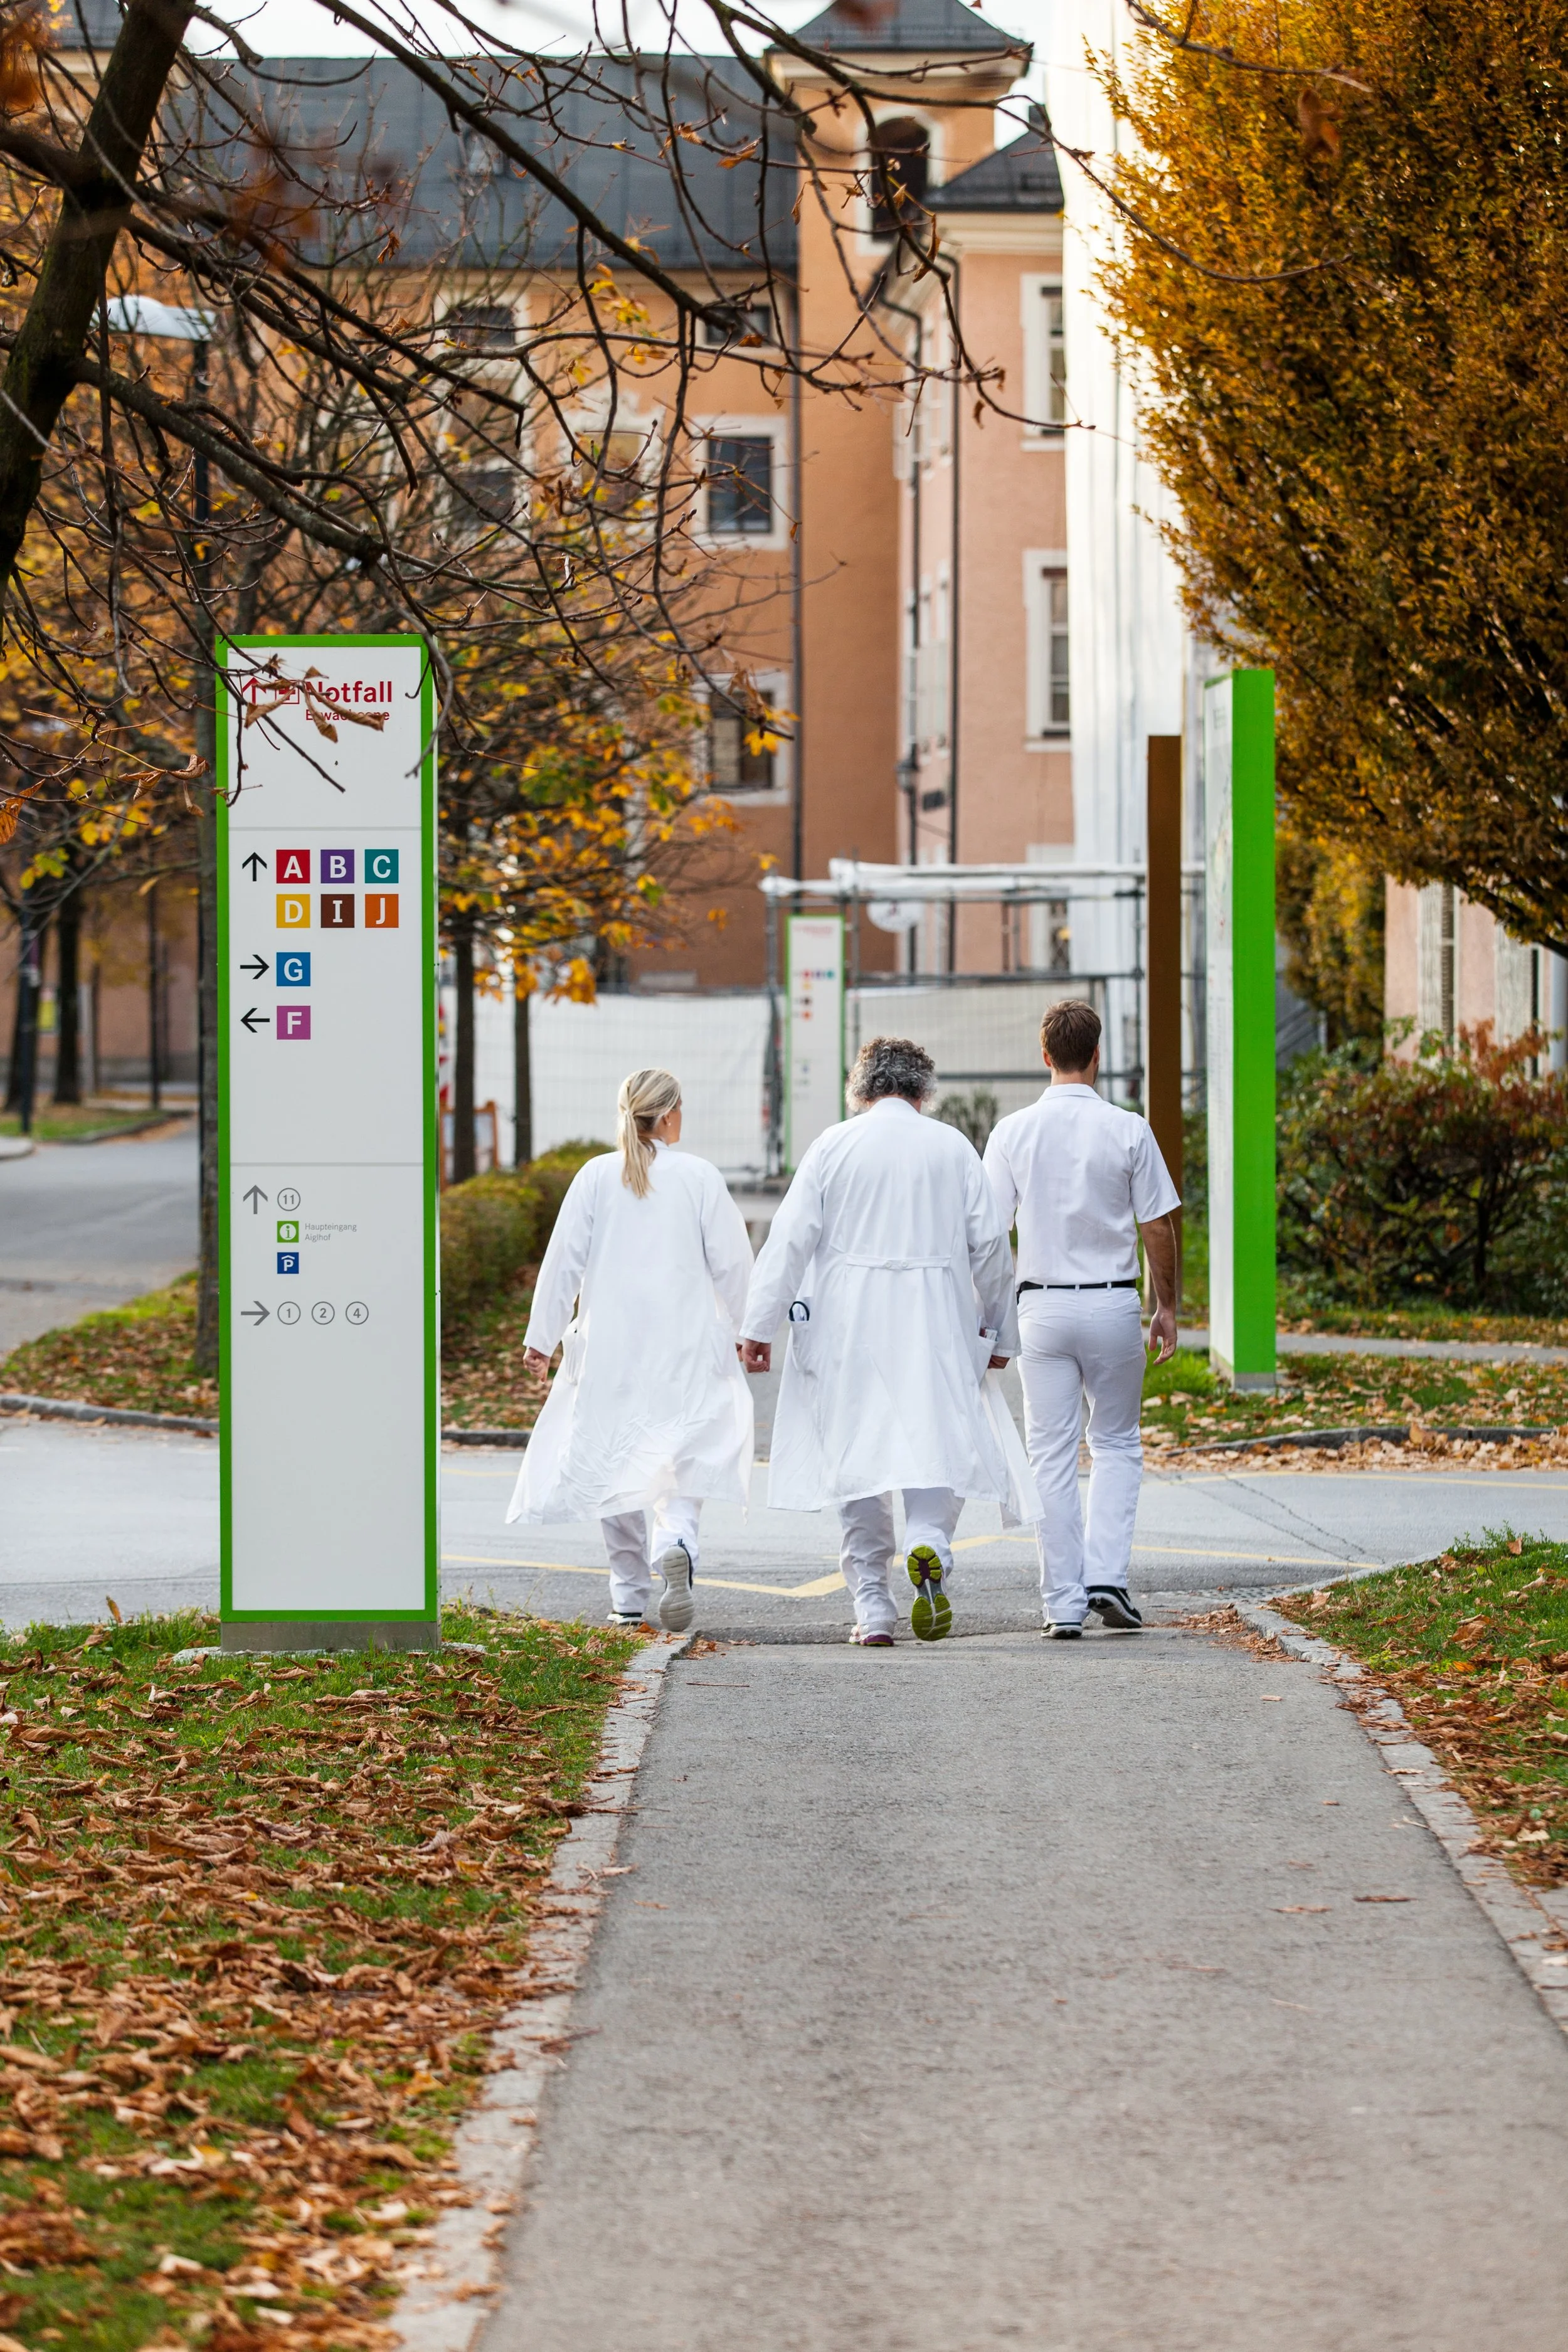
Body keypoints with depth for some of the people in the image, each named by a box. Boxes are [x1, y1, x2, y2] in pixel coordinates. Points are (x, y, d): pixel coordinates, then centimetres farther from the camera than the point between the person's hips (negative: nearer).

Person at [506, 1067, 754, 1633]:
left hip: (610, 1347, 1)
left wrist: (541, 1336, 5)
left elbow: (564, 1260, -2)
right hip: (686, 1347, -1)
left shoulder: (597, 1177, -2)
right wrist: (748, 1328, 12)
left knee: (612, 1461, 12)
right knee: (684, 1459, 3)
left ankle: (629, 1596, 14)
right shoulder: (699, 1177, -4)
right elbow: (731, 1262, -2)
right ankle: (677, 1543, -28)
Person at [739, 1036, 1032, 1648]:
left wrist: (758, 1327, -1)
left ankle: (873, 1612, 6)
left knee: (858, 1458, 6)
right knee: (939, 1443, 4)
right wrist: (997, 1331, 14)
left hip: (849, 1327, 0)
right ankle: (930, 1542, -28)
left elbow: (791, 1238, -3)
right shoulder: (952, 1147, 4)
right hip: (935, 1323, 0)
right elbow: (989, 1242, 4)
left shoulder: (834, 1145, 1)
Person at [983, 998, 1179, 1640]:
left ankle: (1063, 1604, 4)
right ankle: (1107, 1577, 0)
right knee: (1117, 1443, 14)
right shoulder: (1127, 1131, -5)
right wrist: (1167, 1306, 10)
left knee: (1051, 1455, 5)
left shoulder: (1013, 1133, -2)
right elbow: (1157, 1227, -1)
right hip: (1113, 1303, -1)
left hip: (1043, 1306, 1)